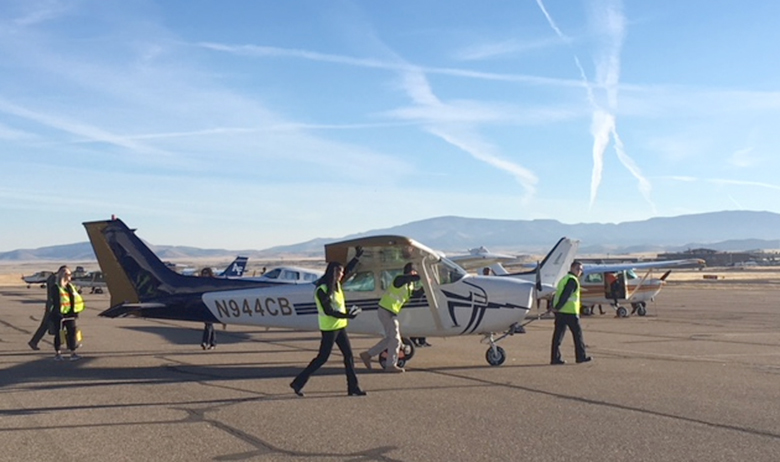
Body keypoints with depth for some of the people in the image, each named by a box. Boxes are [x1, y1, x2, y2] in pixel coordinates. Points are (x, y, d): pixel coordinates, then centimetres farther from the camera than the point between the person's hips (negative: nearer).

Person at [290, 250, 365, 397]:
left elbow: (347, 270, 23)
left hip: (340, 326, 9)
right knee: (322, 357, -3)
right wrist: (346, 315, -27)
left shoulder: (336, 284, 7)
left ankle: (353, 387, 12)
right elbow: (328, 311, -24)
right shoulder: (322, 289, -18)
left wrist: (357, 257, 20)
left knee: (349, 355, 6)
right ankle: (298, 383, 8)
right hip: (329, 328, -8)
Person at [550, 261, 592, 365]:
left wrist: (554, 307, 10)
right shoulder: (572, 280, -10)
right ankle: (581, 356, 10)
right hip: (570, 312, -9)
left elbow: (557, 294, 17)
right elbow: (565, 295, -19)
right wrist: (557, 307, -19)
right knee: (577, 333, 3)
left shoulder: (564, 279, 21)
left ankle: (555, 358, 3)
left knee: (558, 334, 5)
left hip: (560, 312, 9)